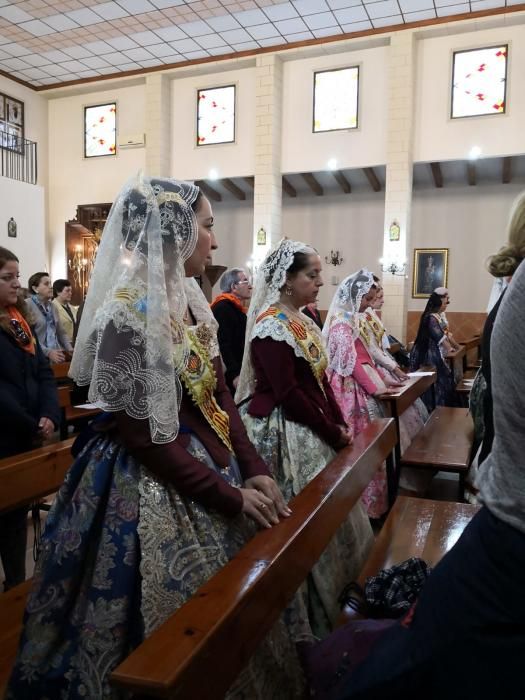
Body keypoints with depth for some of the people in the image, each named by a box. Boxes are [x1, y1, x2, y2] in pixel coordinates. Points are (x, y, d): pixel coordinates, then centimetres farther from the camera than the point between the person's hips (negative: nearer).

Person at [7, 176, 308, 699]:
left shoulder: (188, 299, 4)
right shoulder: (126, 314, -21)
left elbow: (219, 395, 6)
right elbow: (145, 436, -21)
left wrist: (253, 470, -3)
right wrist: (230, 497, -16)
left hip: (206, 464, 8)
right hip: (152, 488, -8)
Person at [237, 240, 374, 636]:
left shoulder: (303, 321, 10)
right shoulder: (271, 327, -18)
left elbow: (320, 380, 12)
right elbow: (288, 393, -22)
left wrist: (339, 424, 3)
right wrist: (332, 434, -15)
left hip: (314, 431, 9)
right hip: (285, 434, -9)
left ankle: (331, 598, 37)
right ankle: (313, 610, 21)